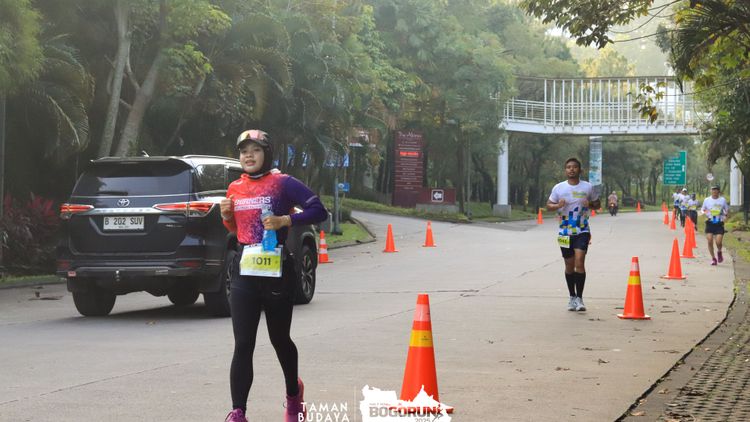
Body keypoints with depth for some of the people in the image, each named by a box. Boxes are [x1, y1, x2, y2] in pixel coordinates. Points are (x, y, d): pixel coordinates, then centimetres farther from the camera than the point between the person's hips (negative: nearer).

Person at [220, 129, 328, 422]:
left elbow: (319, 211, -9)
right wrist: (226, 216, 3)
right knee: (243, 345, -6)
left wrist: (285, 220, -20)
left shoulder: (282, 183, -5)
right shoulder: (235, 189, 10)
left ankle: (293, 393, 41)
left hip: (276, 274, -3)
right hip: (243, 274, 3)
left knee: (279, 339, 14)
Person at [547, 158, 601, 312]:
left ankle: (579, 298, -12)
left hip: (582, 231, -2)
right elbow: (548, 205, 8)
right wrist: (558, 205, -14)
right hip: (565, 233, 2)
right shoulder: (558, 188, 3)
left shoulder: (588, 187, 2)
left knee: (579, 262, -16)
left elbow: (597, 204, 12)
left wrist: (590, 205, -11)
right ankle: (572, 297, 23)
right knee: (569, 265, 9)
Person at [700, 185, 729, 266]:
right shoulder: (707, 200, 4)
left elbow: (727, 210, 13)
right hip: (710, 223, 1)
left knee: (718, 242, -12)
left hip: (719, 224, -1)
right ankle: (713, 258, 11)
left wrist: (726, 216, -7)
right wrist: (704, 212, -11)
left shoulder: (723, 200, 2)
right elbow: (702, 210, 12)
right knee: (710, 241, -7)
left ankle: (719, 252, 22)